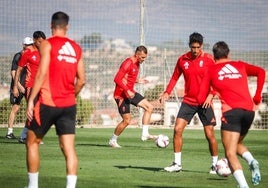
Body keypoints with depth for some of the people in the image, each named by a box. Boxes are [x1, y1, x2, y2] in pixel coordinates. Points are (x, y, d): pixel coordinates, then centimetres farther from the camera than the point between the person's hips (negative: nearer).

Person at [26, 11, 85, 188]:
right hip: (69, 105, 4)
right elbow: (81, 80, 10)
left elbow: (42, 74, -13)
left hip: (48, 102, -4)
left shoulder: (47, 44, -4)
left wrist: (31, 100, -10)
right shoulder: (76, 48, 10)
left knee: (32, 142, 13)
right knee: (69, 148, -1)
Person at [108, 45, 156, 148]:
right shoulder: (128, 63, -19)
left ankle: (145, 134, 1)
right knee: (126, 120, -7)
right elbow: (117, 79, -24)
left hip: (130, 92, 9)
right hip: (121, 94, -9)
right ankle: (113, 140, 12)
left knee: (149, 107, 0)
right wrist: (127, 91, -28)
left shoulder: (137, 64, 11)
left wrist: (137, 80, 8)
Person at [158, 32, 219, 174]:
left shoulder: (209, 59, -7)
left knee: (210, 134, -3)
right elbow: (175, 77, 13)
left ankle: (215, 165, 13)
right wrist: (167, 92, 1)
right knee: (177, 129, -7)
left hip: (204, 102, -3)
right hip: (188, 101, 3)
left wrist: (211, 95, -19)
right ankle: (177, 164, 3)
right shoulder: (182, 59, 2)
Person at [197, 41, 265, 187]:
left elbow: (201, 99, 9)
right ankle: (252, 161, -5)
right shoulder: (240, 65, 21)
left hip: (231, 112, -4)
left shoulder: (211, 71, 13)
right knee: (236, 144, 26)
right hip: (249, 110, 4)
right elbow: (261, 72, 6)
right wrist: (257, 97, 11)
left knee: (230, 154, -5)